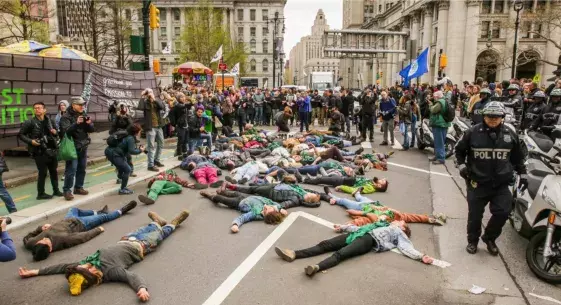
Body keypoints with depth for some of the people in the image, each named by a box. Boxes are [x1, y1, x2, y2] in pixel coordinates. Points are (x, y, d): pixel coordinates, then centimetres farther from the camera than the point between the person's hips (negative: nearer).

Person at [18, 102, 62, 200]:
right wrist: (30, 141, -17)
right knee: (43, 173, -2)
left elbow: (55, 132, 21)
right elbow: (20, 135, -4)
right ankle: (41, 194, 11)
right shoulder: (30, 122, -7)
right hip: (39, 151, -5)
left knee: (54, 171, 13)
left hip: (51, 150, 5)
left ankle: (56, 190, 26)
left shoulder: (49, 121, 7)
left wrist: (55, 133, -2)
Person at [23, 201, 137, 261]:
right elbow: (84, 236, -29)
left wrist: (40, 228, -15)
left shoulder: (31, 243, -33)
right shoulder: (61, 240, -45)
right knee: (103, 217, 14)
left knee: (74, 209, 31)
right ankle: (121, 211, 41)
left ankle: (98, 212, 53)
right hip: (77, 224, -5)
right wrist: (98, 229, -15)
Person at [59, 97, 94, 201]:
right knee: (71, 170, -8)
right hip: (72, 147, -6)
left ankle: (78, 187, 25)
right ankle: (67, 190, 0)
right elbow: (66, 131, -23)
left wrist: (89, 124, -17)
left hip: (83, 147, 6)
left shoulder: (84, 115, 8)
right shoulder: (66, 117, -10)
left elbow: (92, 129, 5)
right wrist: (76, 123, -36)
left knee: (82, 169, 13)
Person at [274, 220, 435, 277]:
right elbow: (361, 227, 34)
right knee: (325, 244, -12)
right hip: (360, 234, 6)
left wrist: (421, 256, -13)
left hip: (370, 240, -6)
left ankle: (317, 267, -55)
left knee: (340, 254, -33)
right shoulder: (384, 224, 37)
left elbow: (407, 248, 4)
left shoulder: (399, 234, 21)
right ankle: (294, 254, -22)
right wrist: (343, 227, 30)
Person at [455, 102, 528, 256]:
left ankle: (489, 238, 23)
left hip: (501, 183, 2)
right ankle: (472, 240, 29)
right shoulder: (473, 132, -6)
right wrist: (461, 164, -6)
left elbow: (517, 157, 16)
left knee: (502, 213, -3)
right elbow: (460, 150, 7)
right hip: (477, 182, -2)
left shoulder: (510, 134, 3)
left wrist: (522, 174, 14)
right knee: (475, 214, 6)